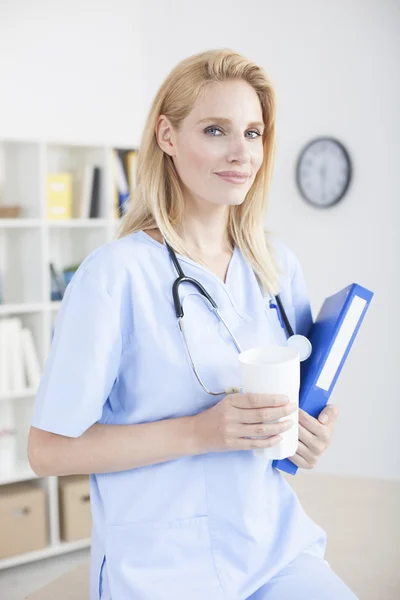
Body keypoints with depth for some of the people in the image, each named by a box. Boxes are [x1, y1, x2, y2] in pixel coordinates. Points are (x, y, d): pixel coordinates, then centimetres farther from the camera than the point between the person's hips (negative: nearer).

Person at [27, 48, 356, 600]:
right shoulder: (116, 274, -16)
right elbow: (48, 450, -13)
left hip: (276, 544, 5)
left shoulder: (278, 265, 2)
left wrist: (308, 433, -6)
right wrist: (198, 433, -22)